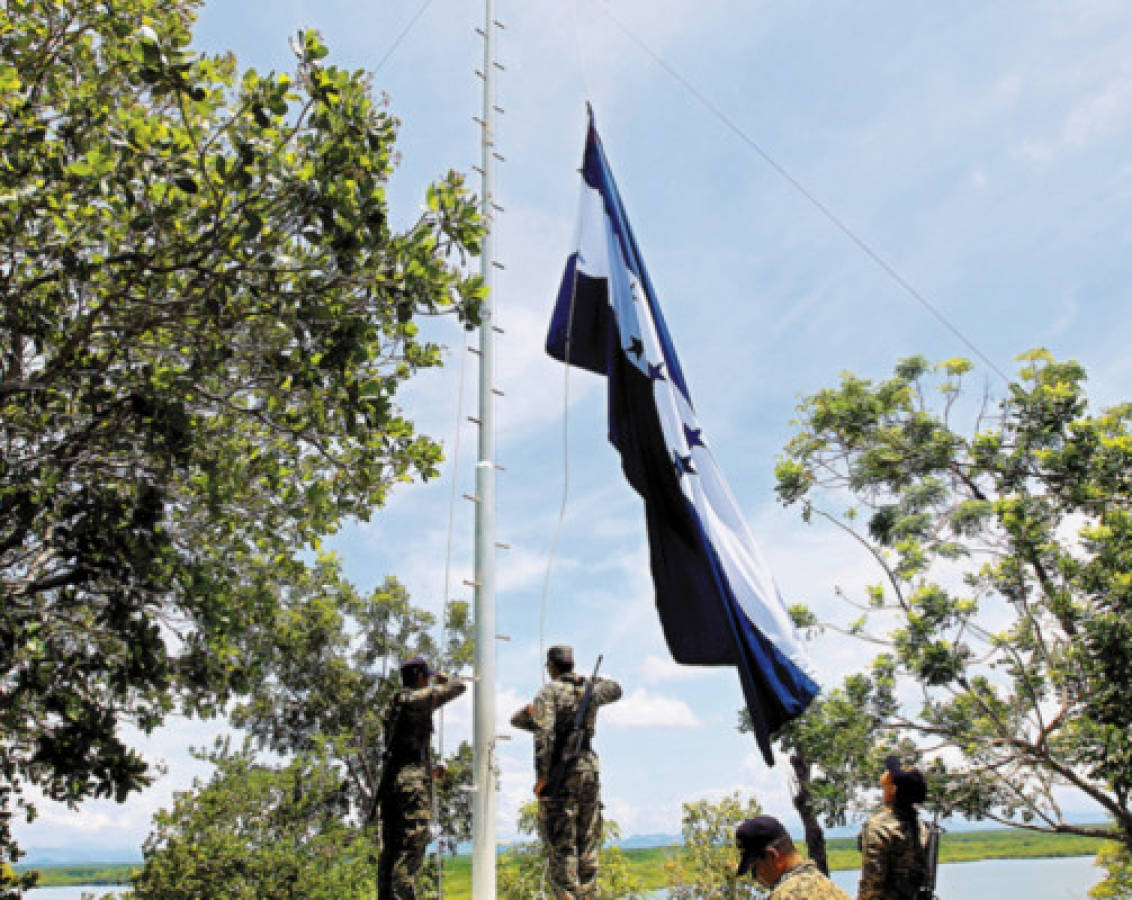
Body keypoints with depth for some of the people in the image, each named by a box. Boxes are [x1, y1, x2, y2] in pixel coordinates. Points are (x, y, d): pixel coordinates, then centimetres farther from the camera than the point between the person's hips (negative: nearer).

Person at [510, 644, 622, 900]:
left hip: (560, 772, -5)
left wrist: (541, 774, -19)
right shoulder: (591, 687, 8)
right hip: (589, 766, 5)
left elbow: (544, 732, -20)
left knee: (560, 842, 0)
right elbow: (615, 689, 31)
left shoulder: (550, 691, -8)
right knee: (587, 840, 14)